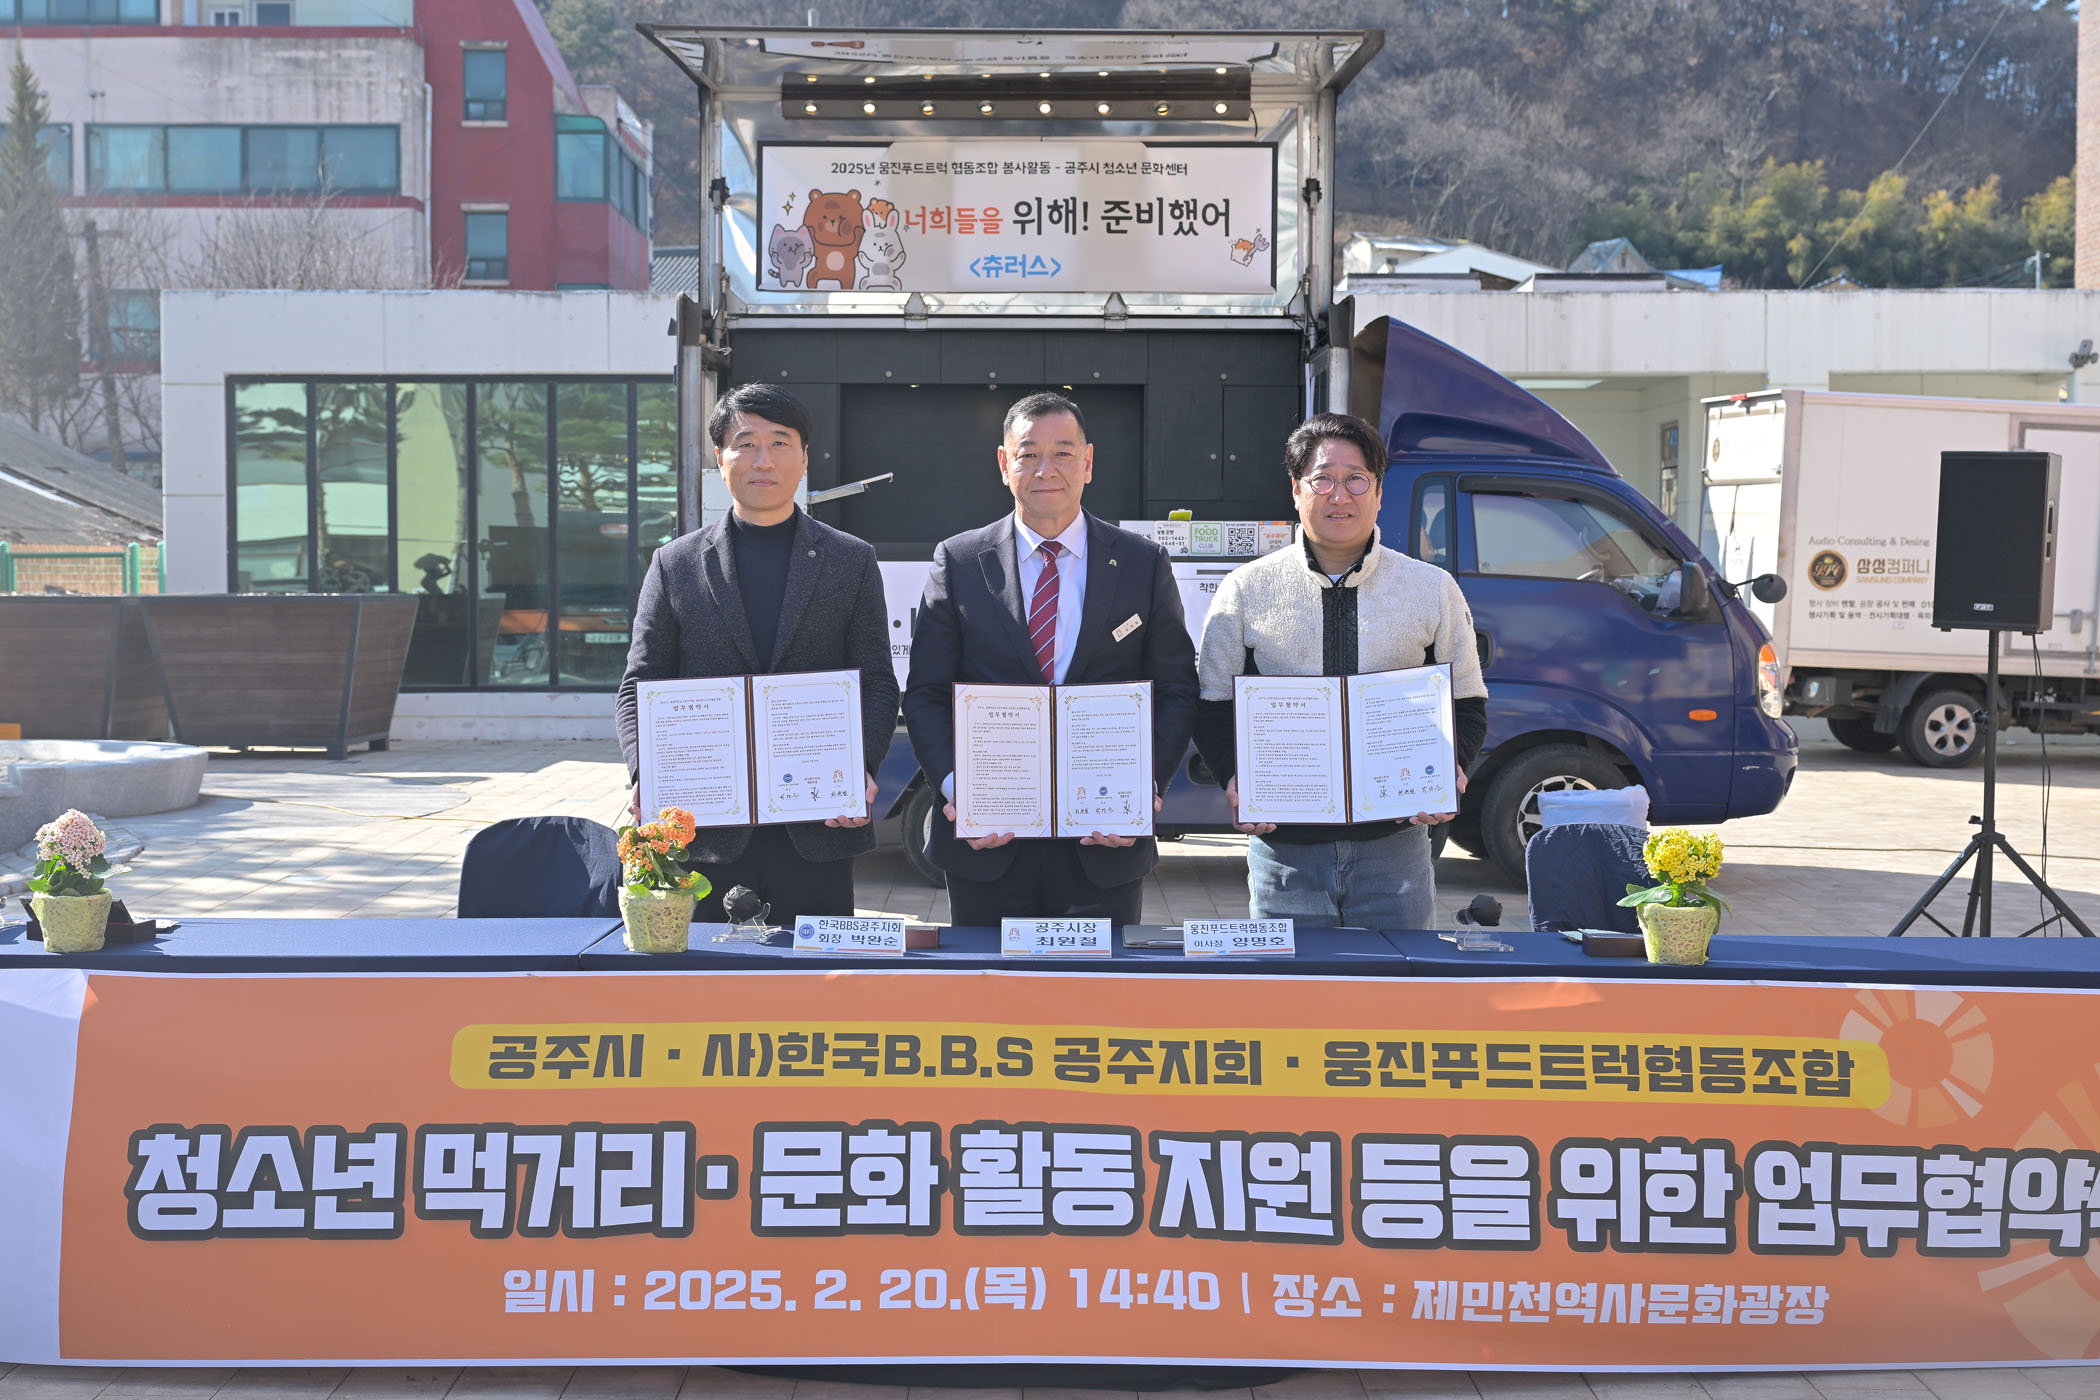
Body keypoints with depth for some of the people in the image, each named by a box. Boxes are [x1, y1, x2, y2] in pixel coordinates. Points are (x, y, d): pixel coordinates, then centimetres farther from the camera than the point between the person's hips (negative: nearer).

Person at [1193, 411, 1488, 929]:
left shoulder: (1432, 589, 7)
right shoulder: (1246, 590, 4)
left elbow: (1467, 704, 12)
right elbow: (1213, 706, 8)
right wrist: (1235, 777, -11)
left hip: (1395, 844, 1)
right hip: (1284, 843, 0)